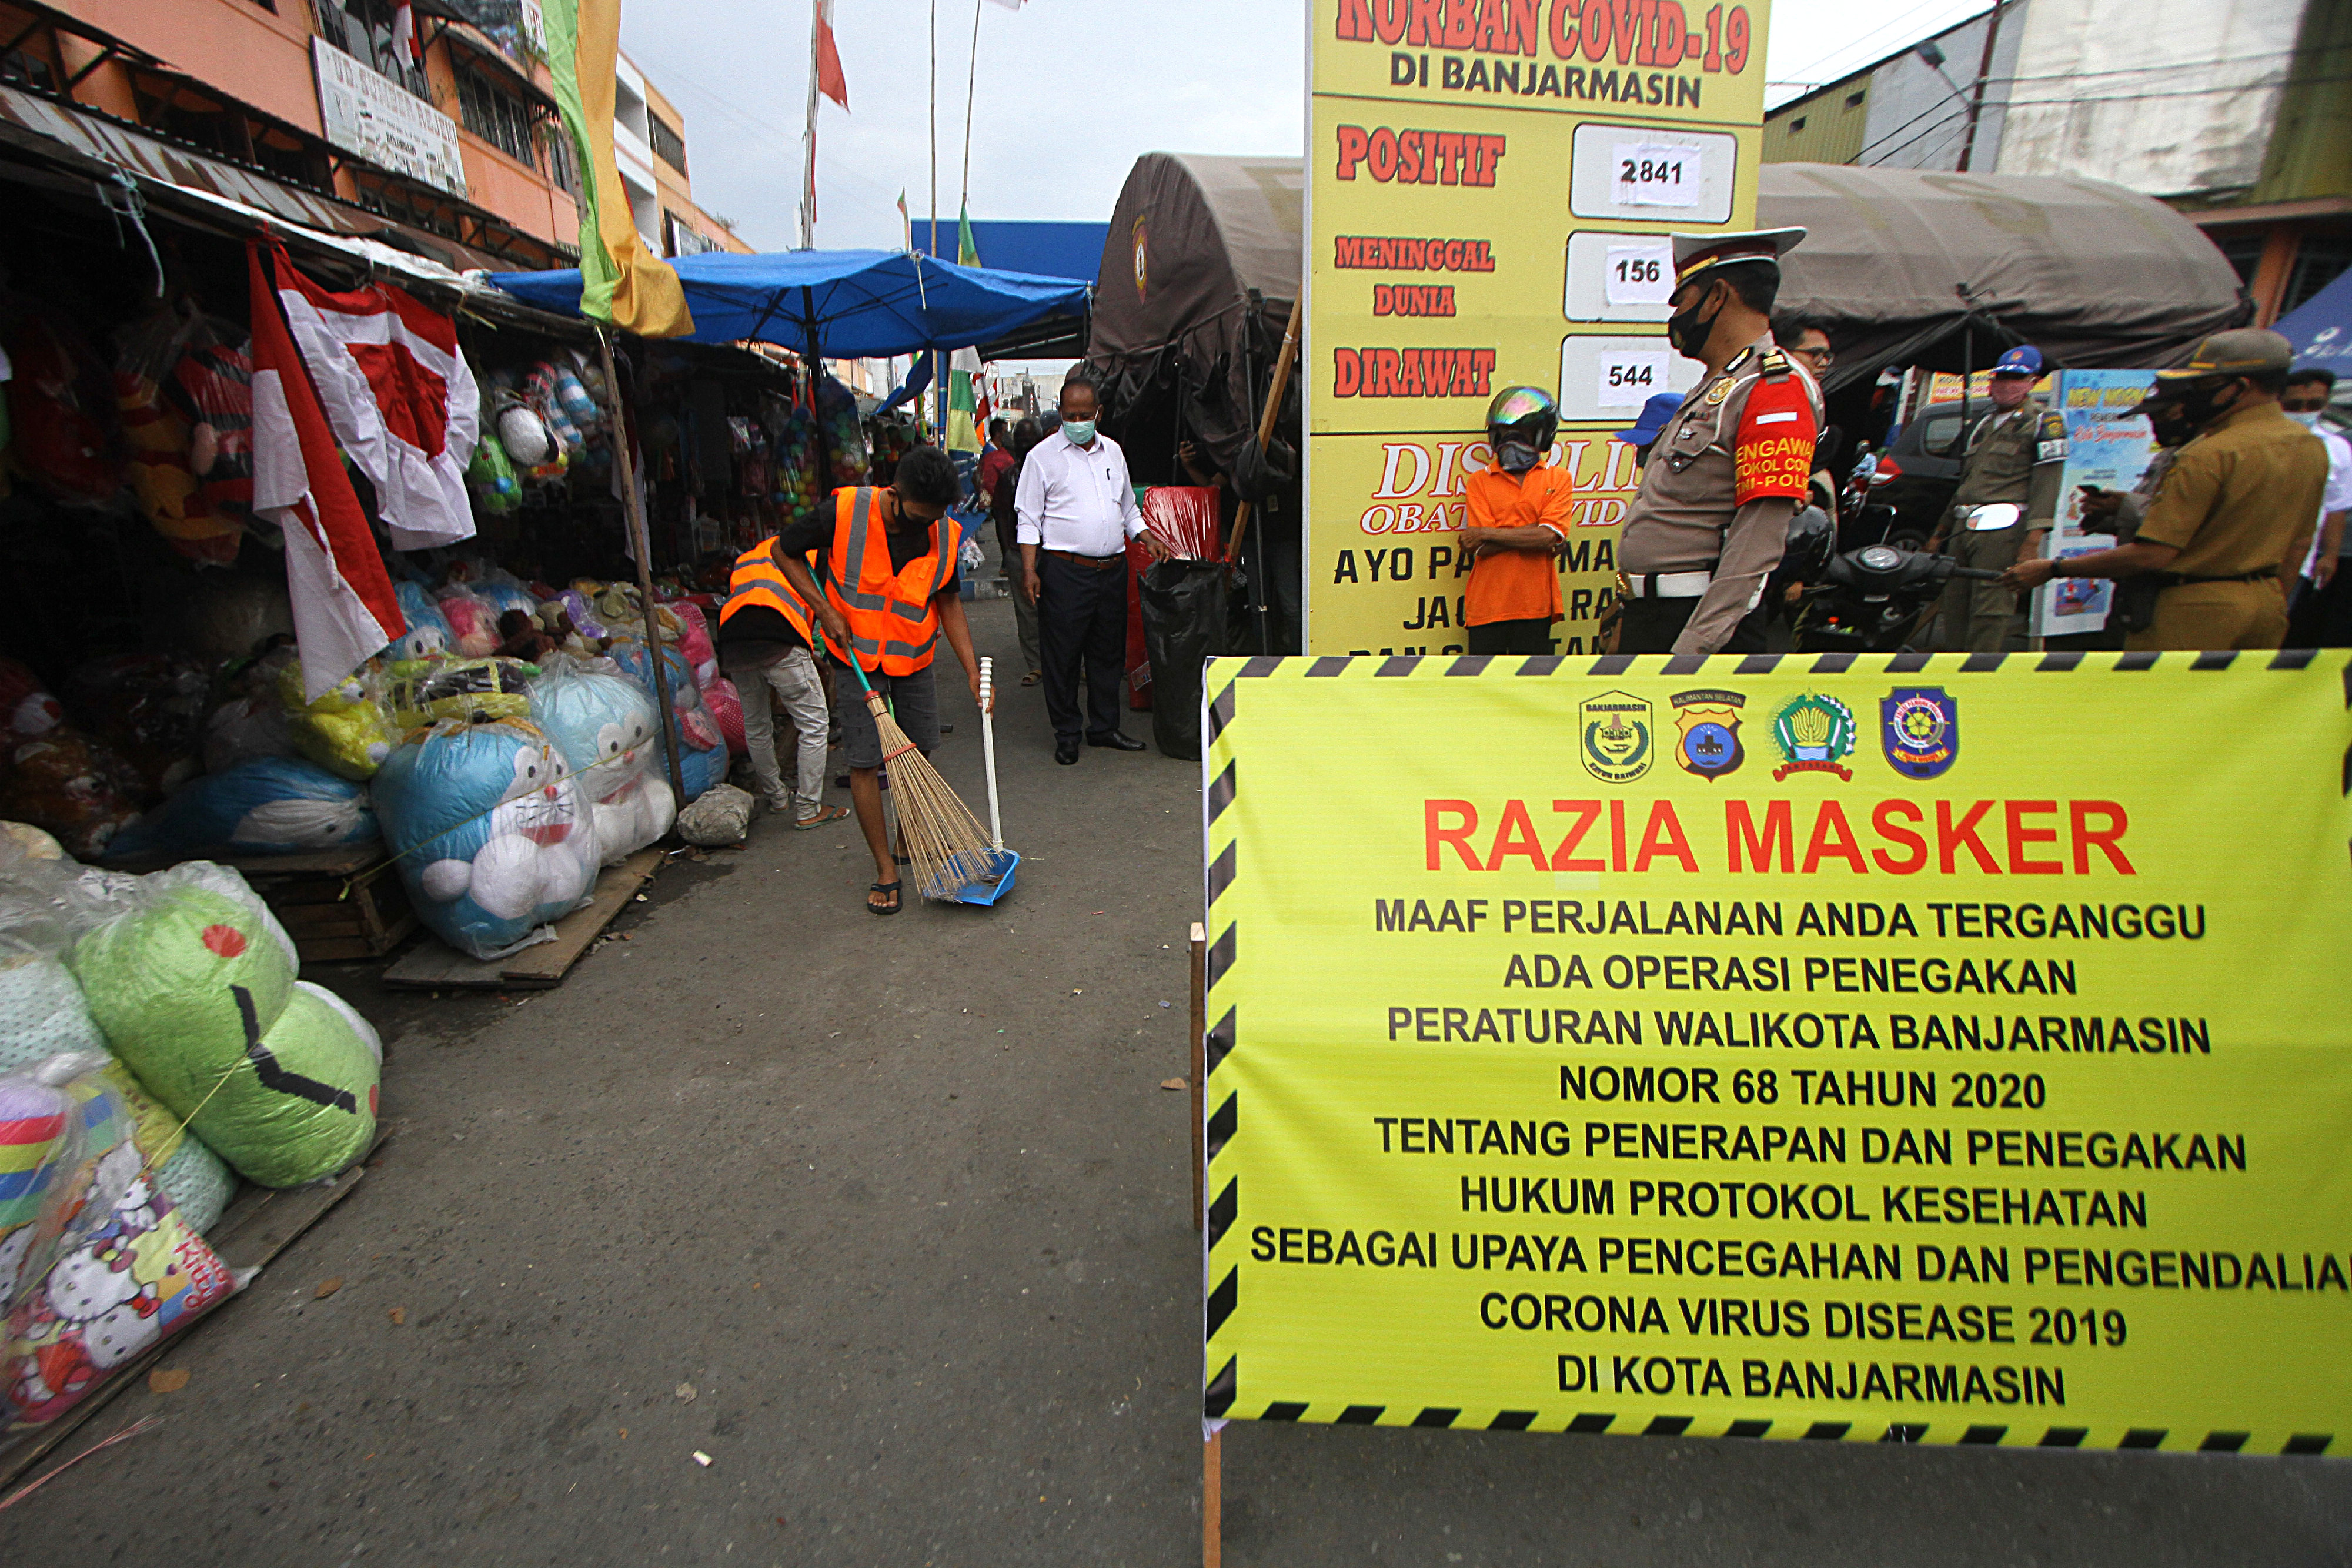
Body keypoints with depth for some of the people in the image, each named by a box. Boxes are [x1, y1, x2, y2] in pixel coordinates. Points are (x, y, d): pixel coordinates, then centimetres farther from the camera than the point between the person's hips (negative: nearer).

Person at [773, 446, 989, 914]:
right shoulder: (844, 513, -20)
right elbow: (785, 551, -5)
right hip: (855, 655, -3)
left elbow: (948, 602, 1)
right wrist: (826, 610, -14)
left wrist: (973, 672, -4)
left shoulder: (945, 535, -11)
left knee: (919, 753, 11)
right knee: (865, 762, -4)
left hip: (914, 658, 3)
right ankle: (885, 869, 8)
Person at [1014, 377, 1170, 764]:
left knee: (1109, 652, 11)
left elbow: (1128, 508, 25)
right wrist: (1029, 570, -11)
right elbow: (1028, 518, -2)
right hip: (1065, 570, -5)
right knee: (1062, 656, -1)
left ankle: (1104, 727, 24)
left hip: (1113, 569, 5)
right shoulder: (1043, 456, 0)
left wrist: (1148, 539, 10)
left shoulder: (1113, 452, 15)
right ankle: (1066, 735, 11)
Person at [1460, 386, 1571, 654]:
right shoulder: (1479, 481, 6)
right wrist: (1534, 536, -11)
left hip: (1535, 603, 0)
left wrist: (1486, 534, -9)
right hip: (1487, 604, 0)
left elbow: (1550, 535, -10)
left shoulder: (1559, 478, 7)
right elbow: (1482, 549, -7)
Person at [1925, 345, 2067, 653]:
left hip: (2002, 528, -8)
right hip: (1964, 527, 8)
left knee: (1990, 607, -13)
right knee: (1954, 603, 6)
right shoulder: (1985, 424, 26)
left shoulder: (2043, 421, 2)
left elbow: (2047, 482, -9)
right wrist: (1943, 527, 28)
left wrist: (2034, 537, -20)